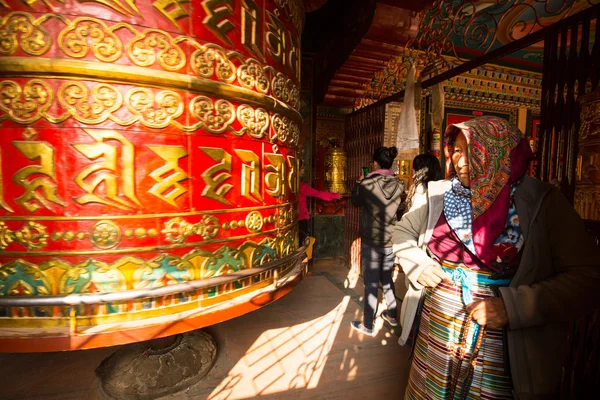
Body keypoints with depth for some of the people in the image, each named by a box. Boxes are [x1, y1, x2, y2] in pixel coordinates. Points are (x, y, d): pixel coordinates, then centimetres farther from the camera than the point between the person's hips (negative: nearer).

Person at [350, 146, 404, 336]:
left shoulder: (367, 184, -16)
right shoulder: (399, 185, -4)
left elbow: (356, 201, 2)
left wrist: (357, 185, 17)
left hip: (371, 242, -4)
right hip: (390, 242, 5)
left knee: (371, 284, 6)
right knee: (387, 280, 22)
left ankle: (367, 326, 20)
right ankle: (392, 316, 39)